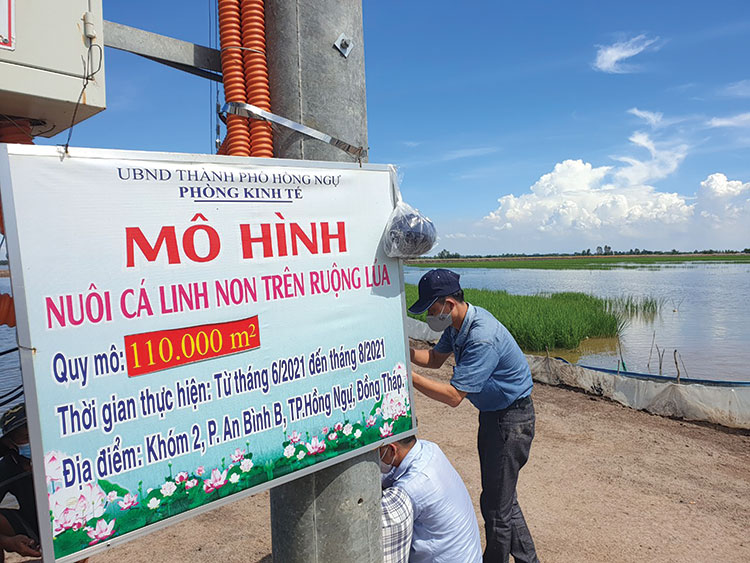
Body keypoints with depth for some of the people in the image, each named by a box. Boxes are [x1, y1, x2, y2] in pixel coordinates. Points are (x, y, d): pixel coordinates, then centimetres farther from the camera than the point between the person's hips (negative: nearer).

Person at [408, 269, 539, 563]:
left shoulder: (483, 338, -32)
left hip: (511, 420, -10)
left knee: (496, 505, 3)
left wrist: (409, 376, -29)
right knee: (501, 497, 22)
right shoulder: (458, 324, -2)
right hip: (492, 414, 10)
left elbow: (454, 396, -31)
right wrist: (405, 351, -7)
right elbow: (436, 358, 11)